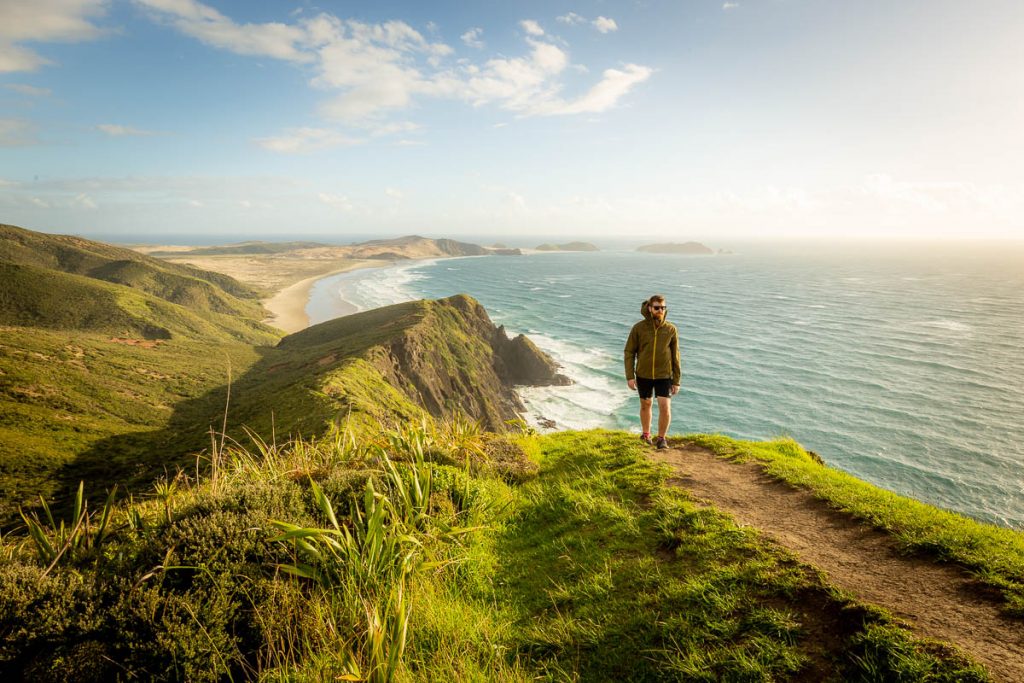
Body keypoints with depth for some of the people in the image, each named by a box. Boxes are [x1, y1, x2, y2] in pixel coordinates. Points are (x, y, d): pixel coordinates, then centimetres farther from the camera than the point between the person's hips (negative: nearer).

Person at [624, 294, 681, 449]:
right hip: (643, 374, 0)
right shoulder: (638, 328, -11)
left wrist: (676, 381, -1)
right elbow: (629, 352, -5)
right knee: (646, 405, 15)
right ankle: (646, 435, 38)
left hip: (664, 375, 0)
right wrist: (630, 377, -11)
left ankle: (662, 439, 10)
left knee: (665, 407, -11)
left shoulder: (671, 329, -7)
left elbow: (675, 356, -1)